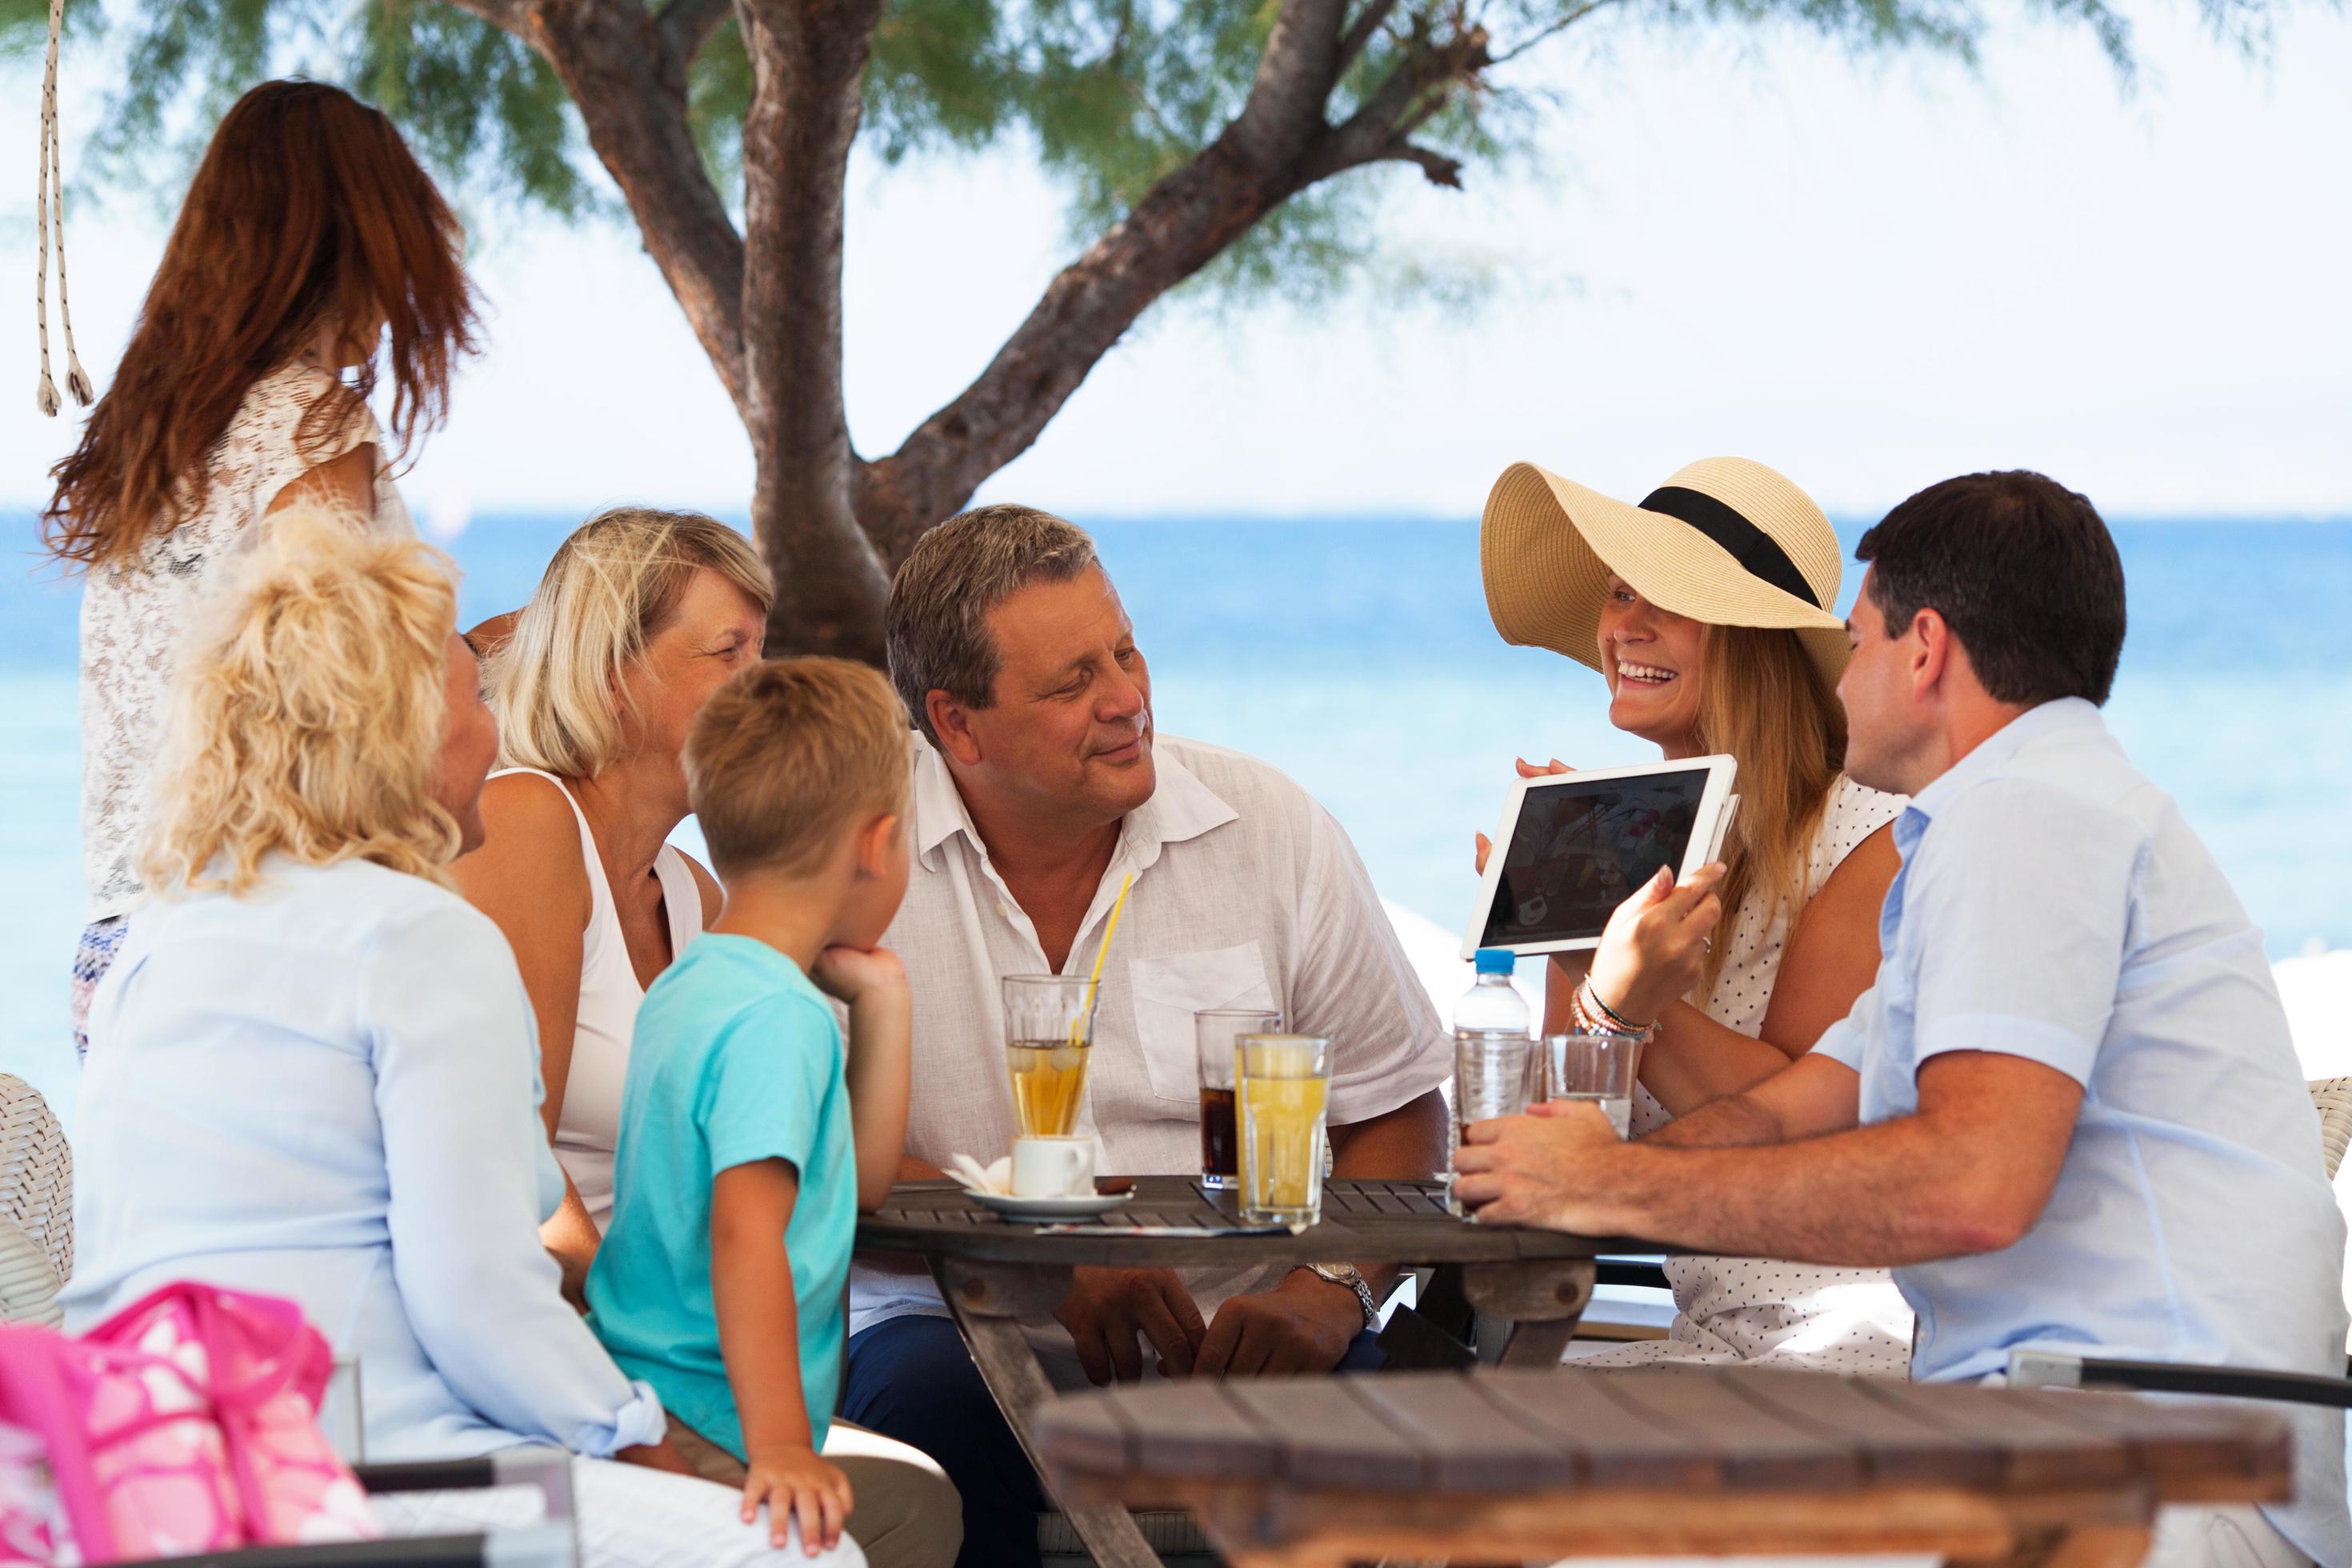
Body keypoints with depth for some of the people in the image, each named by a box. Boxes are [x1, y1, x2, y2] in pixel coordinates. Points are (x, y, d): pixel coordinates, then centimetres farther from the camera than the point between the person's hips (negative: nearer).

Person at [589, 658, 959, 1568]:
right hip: (707, 1441, -10)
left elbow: (862, 1183, 23)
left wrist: (881, 1005, 16)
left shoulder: (689, 985, 15)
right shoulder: (779, 1016, -17)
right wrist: (779, 1448, -34)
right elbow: (746, 1233, -29)